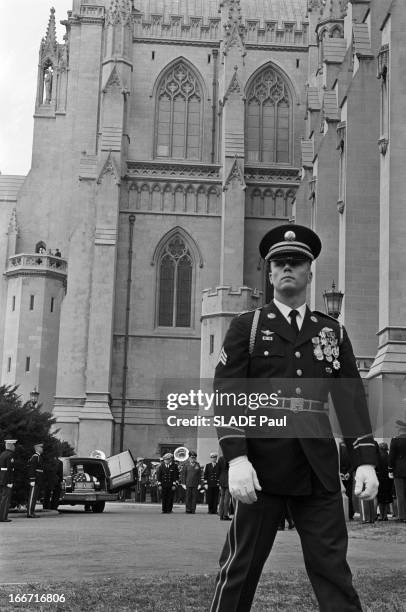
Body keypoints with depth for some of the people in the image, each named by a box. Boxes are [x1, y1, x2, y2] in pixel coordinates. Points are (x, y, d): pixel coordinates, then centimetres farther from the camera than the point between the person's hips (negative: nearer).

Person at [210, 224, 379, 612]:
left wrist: (365, 460, -4)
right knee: (241, 567, 4)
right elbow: (225, 394, -3)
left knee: (332, 568, 4)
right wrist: (236, 458, -16)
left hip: (318, 467, 2)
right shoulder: (246, 326, 6)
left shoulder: (333, 332, 14)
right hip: (262, 463, -2)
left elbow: (351, 398, 8)